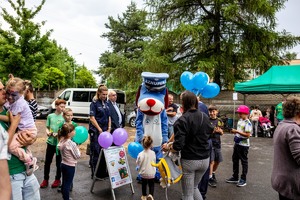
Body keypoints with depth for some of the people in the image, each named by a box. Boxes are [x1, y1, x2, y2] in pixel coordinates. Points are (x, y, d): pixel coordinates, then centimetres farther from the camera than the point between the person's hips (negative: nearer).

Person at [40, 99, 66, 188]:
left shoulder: (64, 117, -5)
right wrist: (48, 132, -12)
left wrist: (58, 134, -22)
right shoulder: (50, 116, 2)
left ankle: (57, 179, 27)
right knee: (47, 161, 11)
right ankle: (45, 179, 27)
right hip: (50, 142, 2)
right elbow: (47, 127, 8)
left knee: (59, 162, 10)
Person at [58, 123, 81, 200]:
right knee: (68, 184, 3)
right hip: (70, 166, -8)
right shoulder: (72, 144, -23)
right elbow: (77, 156, -14)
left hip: (63, 164, 8)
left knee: (64, 183, 19)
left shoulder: (61, 141, -1)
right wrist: (77, 148, 0)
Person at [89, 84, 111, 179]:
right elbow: (92, 118, -13)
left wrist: (109, 128, 4)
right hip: (96, 131, -6)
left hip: (105, 130, 6)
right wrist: (100, 130, -15)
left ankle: (103, 172, 24)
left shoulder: (106, 103, 11)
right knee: (95, 152, 0)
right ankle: (95, 174, 10)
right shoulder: (94, 103, -7)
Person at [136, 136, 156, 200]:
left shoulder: (140, 154, -22)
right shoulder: (153, 153, -16)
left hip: (143, 173, 0)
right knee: (151, 184, 18)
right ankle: (150, 195, 0)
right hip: (151, 173, 0)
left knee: (144, 184, 20)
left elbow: (138, 163, -8)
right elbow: (154, 162, 0)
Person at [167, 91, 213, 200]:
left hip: (189, 160, -5)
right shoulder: (205, 117, 1)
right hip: (205, 159, 6)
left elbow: (178, 146, -22)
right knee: (194, 187, 28)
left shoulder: (182, 120, -17)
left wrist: (168, 147, -3)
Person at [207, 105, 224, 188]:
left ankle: (213, 173, 36)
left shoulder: (219, 121, 7)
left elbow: (222, 133, 11)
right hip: (209, 142, -5)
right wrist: (212, 131, -23)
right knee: (211, 161, -6)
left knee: (218, 161, 14)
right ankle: (210, 178, 4)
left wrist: (220, 131, -11)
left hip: (217, 143, 5)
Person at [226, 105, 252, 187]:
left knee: (244, 162, 4)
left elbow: (247, 135, -24)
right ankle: (235, 177, 28)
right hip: (237, 143, 9)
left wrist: (237, 131, -24)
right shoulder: (240, 121, 9)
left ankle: (243, 179, 15)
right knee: (235, 160, 15)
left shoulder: (248, 123, -17)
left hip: (244, 145, -9)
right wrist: (234, 132, 1)